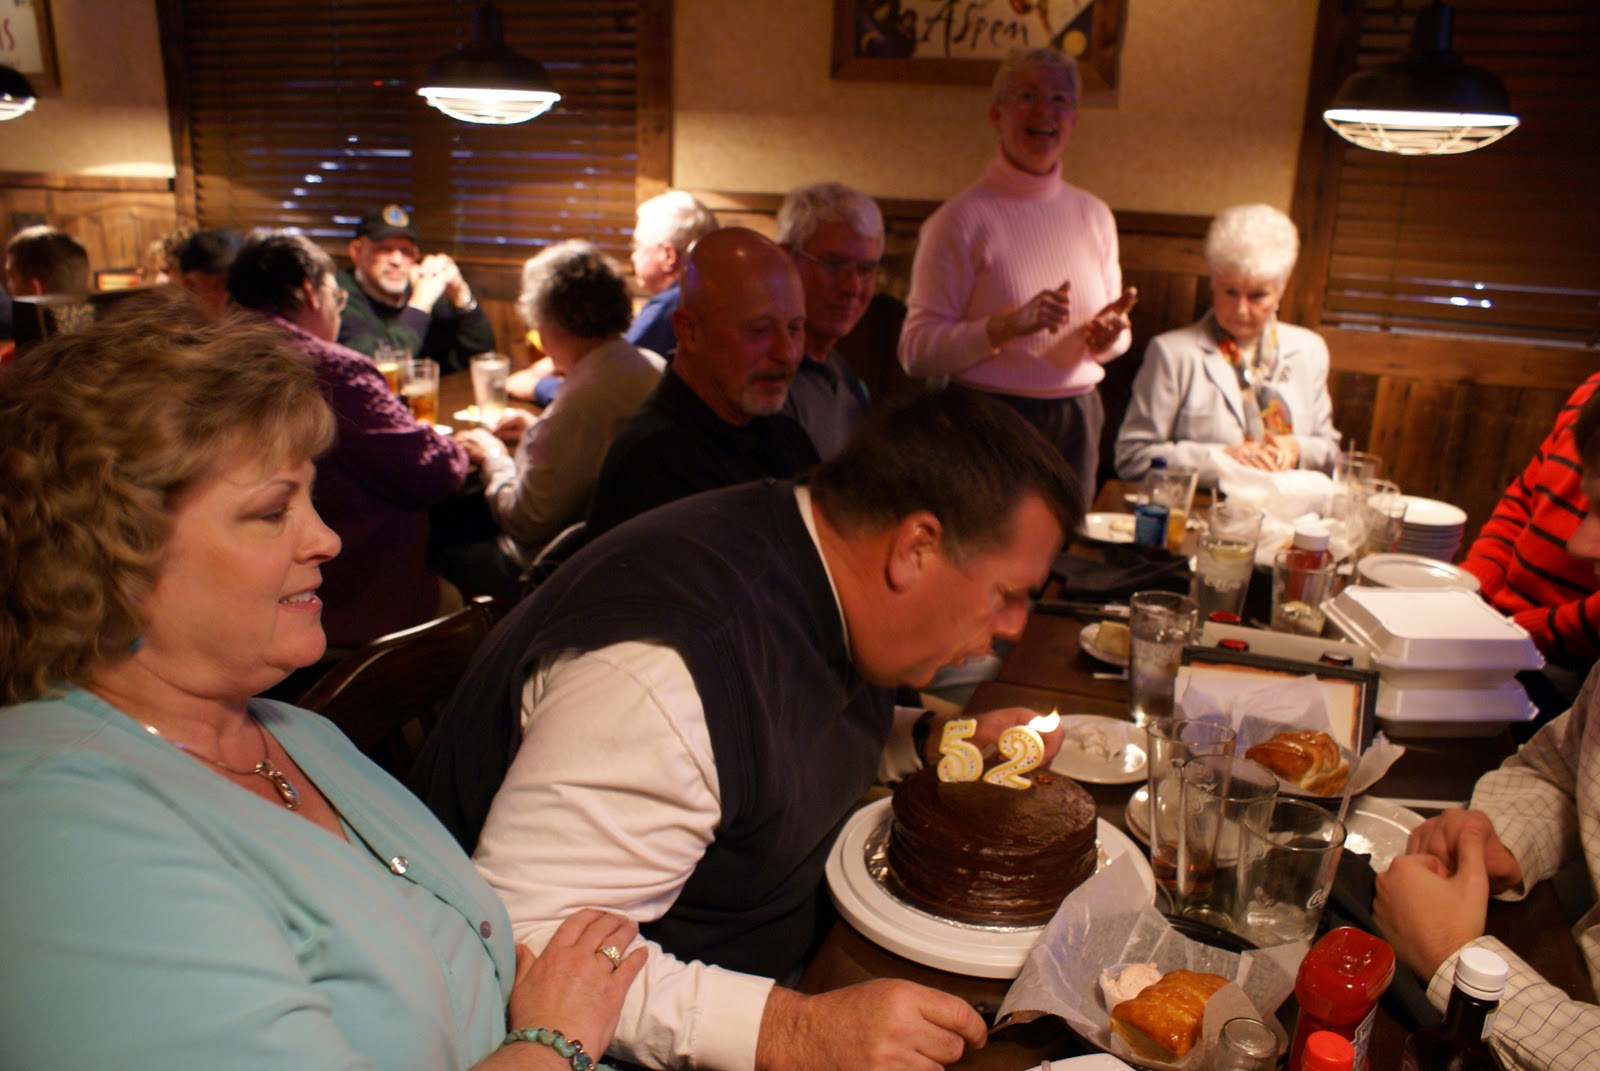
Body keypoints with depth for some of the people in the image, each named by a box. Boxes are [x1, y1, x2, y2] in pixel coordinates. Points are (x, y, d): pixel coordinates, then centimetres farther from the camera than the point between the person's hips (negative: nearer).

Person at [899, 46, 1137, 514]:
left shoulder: (1094, 215, 10)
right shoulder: (962, 218, -8)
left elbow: (1114, 336, 17)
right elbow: (916, 351, -15)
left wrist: (1108, 333, -5)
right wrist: (1009, 325, -25)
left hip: (1077, 423, 5)